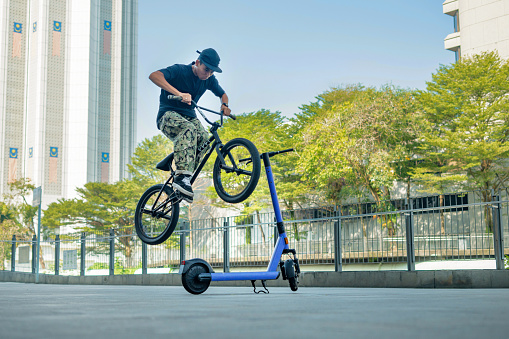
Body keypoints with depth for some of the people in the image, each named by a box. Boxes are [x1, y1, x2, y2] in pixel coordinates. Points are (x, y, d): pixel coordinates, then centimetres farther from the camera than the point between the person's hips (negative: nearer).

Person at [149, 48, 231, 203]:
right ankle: (182, 177, -48)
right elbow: (154, 75, -32)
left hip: (189, 117, 6)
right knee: (189, 129, -39)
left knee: (205, 139, -27)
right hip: (168, 115, -6)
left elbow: (222, 94, 21)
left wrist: (225, 105, -5)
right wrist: (179, 93, -44)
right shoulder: (180, 70, -15)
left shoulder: (209, 79, 3)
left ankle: (185, 183, -17)